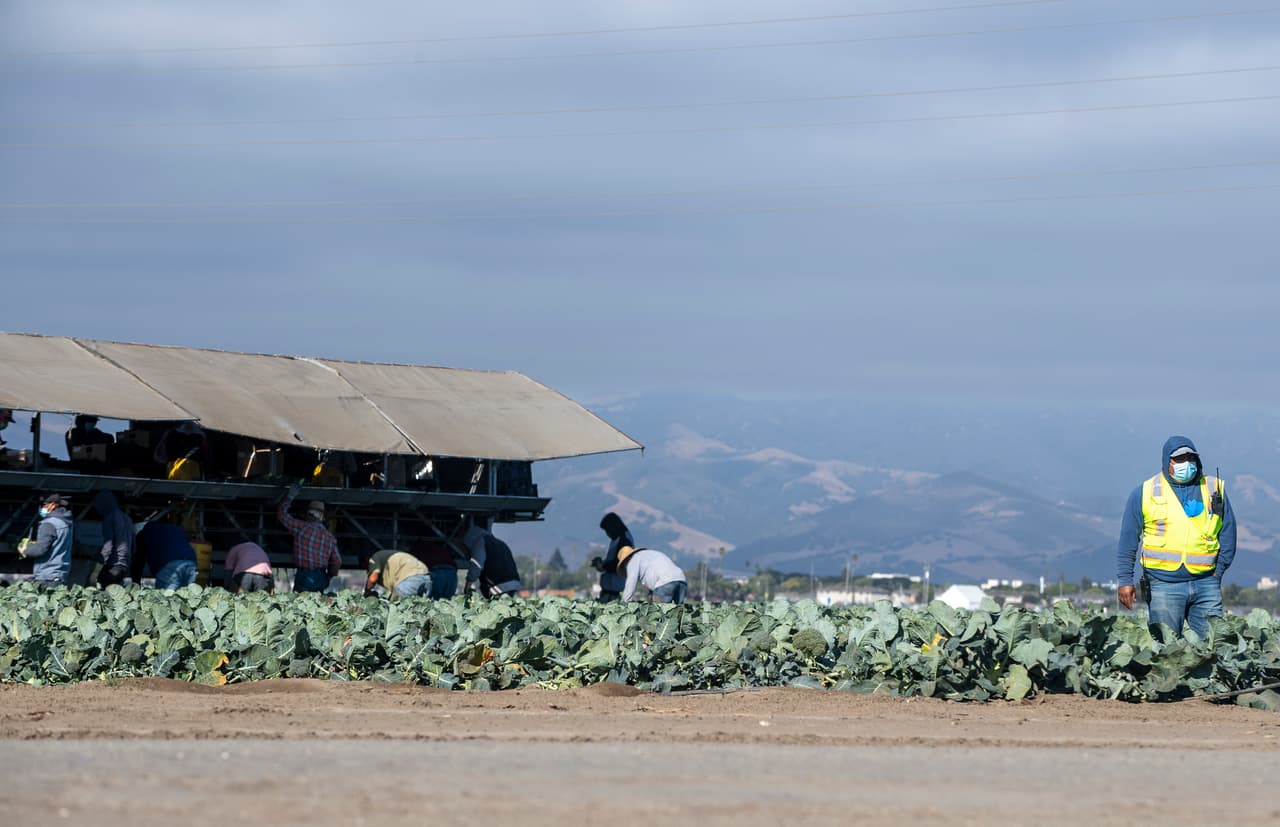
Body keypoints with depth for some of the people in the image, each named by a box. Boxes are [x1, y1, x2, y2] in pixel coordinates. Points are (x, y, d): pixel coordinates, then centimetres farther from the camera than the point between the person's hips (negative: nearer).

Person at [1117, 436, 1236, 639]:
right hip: (1164, 586, -2)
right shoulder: (1145, 493, 6)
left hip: (1206, 583, 2)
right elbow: (1128, 541, 6)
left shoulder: (1214, 489, 11)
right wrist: (1125, 580, -1)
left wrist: (1219, 570, 4)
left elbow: (1228, 534, 15)